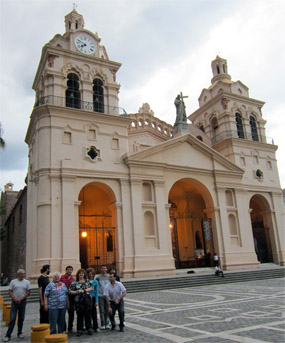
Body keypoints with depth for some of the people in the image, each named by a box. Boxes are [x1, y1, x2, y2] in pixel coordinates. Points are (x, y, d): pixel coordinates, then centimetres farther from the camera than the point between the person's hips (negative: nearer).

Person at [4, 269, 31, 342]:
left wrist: (21, 299, -10)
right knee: (12, 319, -4)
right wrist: (15, 299, -12)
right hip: (14, 301, -1)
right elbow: (10, 291, -1)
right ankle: (8, 335, 1)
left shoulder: (26, 282, 1)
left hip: (23, 301, 1)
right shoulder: (13, 282, -1)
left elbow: (28, 292, -1)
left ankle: (20, 333, 21)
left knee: (21, 319, 9)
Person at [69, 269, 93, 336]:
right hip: (78, 301, 0)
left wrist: (84, 290, -10)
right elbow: (70, 291, 2)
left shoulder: (87, 281, 10)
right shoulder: (74, 283, 7)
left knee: (88, 314, 4)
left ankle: (89, 329, 13)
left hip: (87, 300, 1)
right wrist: (77, 292, -13)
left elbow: (91, 288, 1)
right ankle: (79, 330, 12)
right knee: (79, 315, 2)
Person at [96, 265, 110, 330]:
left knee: (107, 310, 5)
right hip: (100, 296, -2)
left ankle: (107, 324, 14)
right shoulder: (98, 277, 3)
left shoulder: (109, 277, 7)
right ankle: (102, 324, 7)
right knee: (102, 311, -1)